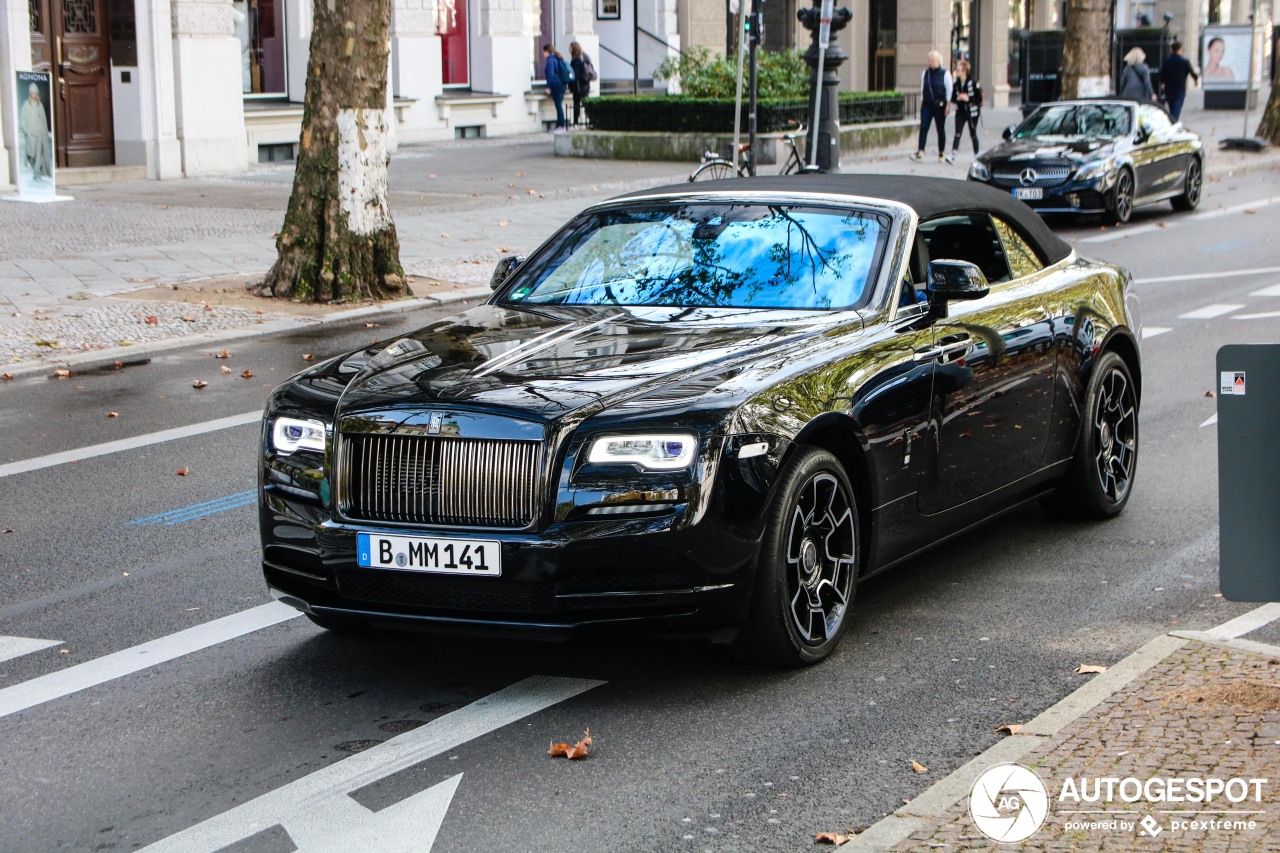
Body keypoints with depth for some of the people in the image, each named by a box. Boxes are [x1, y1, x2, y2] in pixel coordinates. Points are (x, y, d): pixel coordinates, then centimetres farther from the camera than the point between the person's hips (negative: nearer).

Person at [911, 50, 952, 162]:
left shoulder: (945, 74, -2)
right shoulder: (925, 73, 9)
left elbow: (949, 91, -2)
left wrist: (948, 105, -7)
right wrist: (921, 102, 12)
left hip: (940, 105, -3)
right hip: (927, 105, 3)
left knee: (940, 129, 6)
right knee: (923, 127, -10)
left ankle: (941, 153, 16)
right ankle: (920, 152, -16)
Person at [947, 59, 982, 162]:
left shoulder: (973, 83, -12)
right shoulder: (956, 84, 3)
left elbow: (979, 98, -13)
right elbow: (953, 98, 9)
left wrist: (968, 99, -22)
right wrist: (957, 99, -12)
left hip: (972, 112, -3)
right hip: (960, 111, 3)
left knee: (973, 134, 10)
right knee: (958, 133, -10)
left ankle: (976, 155, 25)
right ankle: (953, 155, -19)